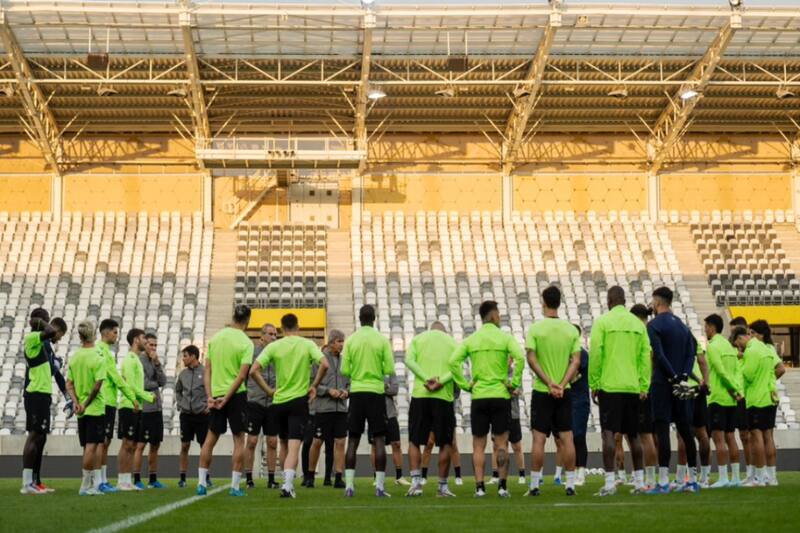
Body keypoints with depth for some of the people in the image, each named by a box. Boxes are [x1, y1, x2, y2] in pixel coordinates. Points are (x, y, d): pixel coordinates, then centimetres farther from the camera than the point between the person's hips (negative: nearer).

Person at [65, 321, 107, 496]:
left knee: (88, 447, 12)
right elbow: (97, 385, -17)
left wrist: (76, 402, -2)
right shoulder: (97, 358, -13)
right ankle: (86, 486, -4)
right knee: (92, 446, -4)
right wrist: (86, 404, -8)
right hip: (96, 408, -6)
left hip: (81, 411, 6)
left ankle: (95, 483, 15)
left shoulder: (74, 357, 6)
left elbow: (69, 384, 5)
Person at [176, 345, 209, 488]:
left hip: (202, 415, -4)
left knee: (204, 447, 3)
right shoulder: (183, 374, 8)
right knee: (184, 447, 3)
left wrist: (208, 405, -9)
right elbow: (177, 390, 23)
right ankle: (183, 478, 7)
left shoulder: (205, 372, -8)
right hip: (186, 415, 4)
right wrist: (179, 404, 11)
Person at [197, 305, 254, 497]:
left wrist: (210, 396, 2)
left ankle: (201, 482, 12)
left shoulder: (216, 337, 5)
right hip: (236, 394, -4)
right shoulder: (246, 343, -8)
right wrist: (227, 398, -11)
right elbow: (242, 375, -14)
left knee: (210, 438, 13)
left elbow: (207, 370, 3)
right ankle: (235, 486, 1)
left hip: (216, 393, 4)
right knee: (239, 439, 4)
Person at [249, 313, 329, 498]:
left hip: (279, 401, 2)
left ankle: (287, 482, 26)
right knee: (294, 446, -8)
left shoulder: (274, 346, 1)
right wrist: (314, 385, -1)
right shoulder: (307, 344, -1)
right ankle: (288, 484, -24)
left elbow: (254, 370, -7)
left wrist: (268, 390, 2)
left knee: (285, 444, 19)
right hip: (299, 400, -2)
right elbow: (324, 365, -13)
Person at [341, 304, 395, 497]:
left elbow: (344, 370, -1)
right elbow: (390, 370, -5)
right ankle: (380, 486, -5)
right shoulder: (382, 340, -3)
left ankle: (349, 485, 1)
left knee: (353, 440, 6)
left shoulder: (351, 340, 1)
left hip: (356, 392, 2)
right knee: (379, 440, 0)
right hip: (376, 392, -2)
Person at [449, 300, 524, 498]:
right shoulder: (505, 338, -1)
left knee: (478, 446, 6)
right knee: (501, 443, 4)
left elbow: (453, 361, -5)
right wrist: (514, 383, -7)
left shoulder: (471, 340, 6)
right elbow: (520, 358, -16)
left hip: (479, 397, 2)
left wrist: (465, 385, 1)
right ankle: (502, 486, -2)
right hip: (501, 396, -2)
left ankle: (480, 487, -1)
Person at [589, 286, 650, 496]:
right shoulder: (638, 324, 9)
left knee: (608, 433, -6)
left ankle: (610, 482, -13)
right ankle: (639, 481, 18)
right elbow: (645, 357, 7)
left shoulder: (603, 322, -3)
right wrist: (644, 387, 10)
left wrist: (594, 385, -1)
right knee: (633, 434, 13)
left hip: (609, 386, -4)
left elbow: (595, 354, -7)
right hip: (633, 387, 4)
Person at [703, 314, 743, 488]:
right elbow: (735, 371, 10)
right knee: (730, 437, 9)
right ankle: (735, 477, 10)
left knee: (718, 438, -7)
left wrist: (735, 390, -10)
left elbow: (722, 372, -16)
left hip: (718, 398, -8)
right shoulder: (729, 346, 15)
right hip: (730, 399, 8)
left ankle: (723, 478, -10)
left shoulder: (712, 346, -10)